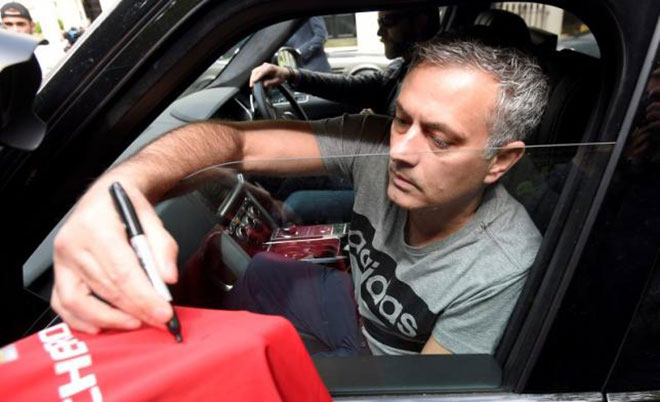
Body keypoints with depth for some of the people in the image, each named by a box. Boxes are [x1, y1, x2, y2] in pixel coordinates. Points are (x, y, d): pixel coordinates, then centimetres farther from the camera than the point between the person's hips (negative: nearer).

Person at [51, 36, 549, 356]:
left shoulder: (502, 269, -33)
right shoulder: (375, 144, -26)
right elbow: (234, 140, -32)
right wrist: (123, 184, -53)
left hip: (392, 362, -3)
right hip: (360, 303, 3)